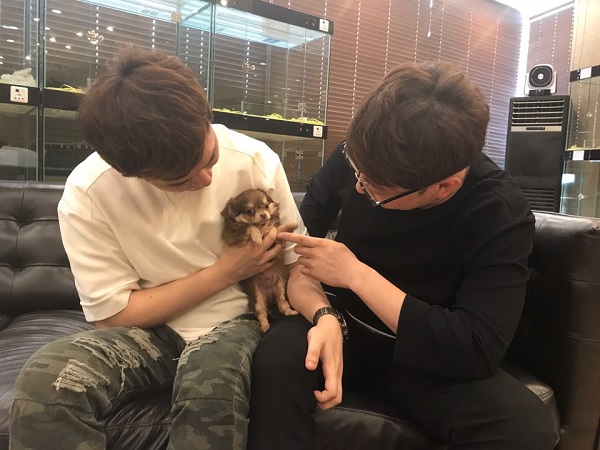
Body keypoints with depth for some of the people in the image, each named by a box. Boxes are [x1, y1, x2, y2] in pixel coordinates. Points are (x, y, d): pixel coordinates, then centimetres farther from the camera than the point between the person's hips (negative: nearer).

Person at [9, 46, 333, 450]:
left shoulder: (255, 161, -14)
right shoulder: (87, 193, -16)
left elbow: (294, 263, -7)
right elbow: (112, 314, -11)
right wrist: (224, 271, -16)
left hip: (236, 324, 0)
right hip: (150, 329, 1)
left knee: (212, 383, -34)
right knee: (44, 383, -27)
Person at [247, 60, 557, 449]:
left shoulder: (502, 215, -19)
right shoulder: (364, 154, -12)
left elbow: (477, 352, -25)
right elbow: (309, 221, 3)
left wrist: (357, 274, -27)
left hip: (426, 354, 0)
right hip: (344, 326, 1)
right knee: (276, 357, -32)